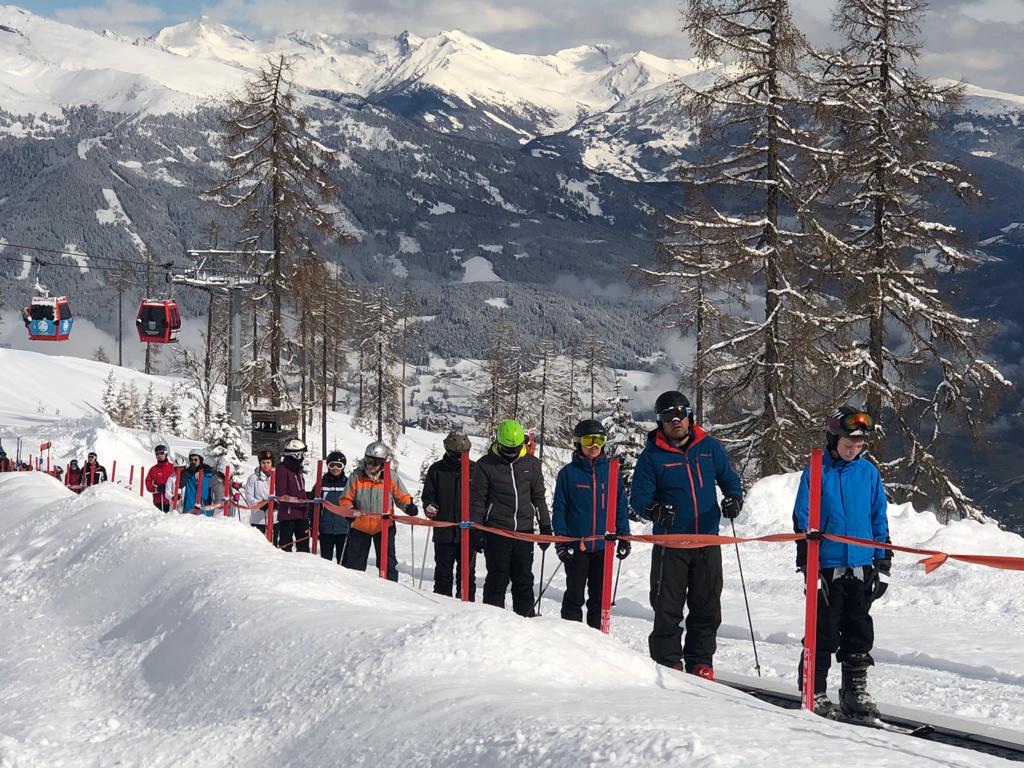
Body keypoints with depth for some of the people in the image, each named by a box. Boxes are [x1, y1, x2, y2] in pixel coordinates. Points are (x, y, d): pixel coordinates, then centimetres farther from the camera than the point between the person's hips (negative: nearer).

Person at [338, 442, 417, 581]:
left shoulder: (392, 477, -3)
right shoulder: (356, 476, -4)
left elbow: (402, 496, 6)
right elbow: (346, 499, 1)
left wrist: (409, 506, -13)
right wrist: (349, 511, -17)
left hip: (384, 526, -1)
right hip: (359, 526, 1)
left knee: (387, 561, 2)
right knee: (354, 561, 9)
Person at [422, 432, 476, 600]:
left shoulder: (474, 469, 3)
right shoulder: (436, 470, 4)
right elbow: (428, 494, 10)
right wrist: (429, 506, -12)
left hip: (468, 531, 0)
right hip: (444, 532, 0)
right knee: (443, 572, 6)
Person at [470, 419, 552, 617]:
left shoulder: (531, 464, 9)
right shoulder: (485, 465, -2)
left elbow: (538, 497, 17)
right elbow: (477, 499, 1)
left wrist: (545, 526, 14)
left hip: (524, 531, 3)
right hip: (496, 531, -3)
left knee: (524, 579, 6)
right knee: (498, 578, -1)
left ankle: (526, 618, 11)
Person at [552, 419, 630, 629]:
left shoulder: (611, 470, 6)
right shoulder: (568, 473, -1)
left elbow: (621, 505, 10)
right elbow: (559, 509, 0)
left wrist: (624, 536, 5)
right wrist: (560, 540, -7)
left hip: (603, 544, 2)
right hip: (576, 546, -2)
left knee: (599, 597, 9)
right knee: (575, 596, 4)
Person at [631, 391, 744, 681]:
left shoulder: (710, 447, 6)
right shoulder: (652, 455, -2)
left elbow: (730, 480, 13)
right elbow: (638, 496, -4)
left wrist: (734, 499, -9)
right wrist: (653, 509, -26)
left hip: (708, 542, 3)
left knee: (707, 607, 6)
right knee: (667, 607, -2)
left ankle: (700, 662, 15)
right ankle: (668, 662, 7)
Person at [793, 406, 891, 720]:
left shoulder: (869, 473, 7)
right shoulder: (816, 473, -4)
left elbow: (880, 519, 12)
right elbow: (803, 520, -3)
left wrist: (883, 564, 9)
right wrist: (809, 567, -8)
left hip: (861, 566, 4)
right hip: (827, 566, -4)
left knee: (859, 631, 8)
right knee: (824, 632, 0)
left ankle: (856, 691, 18)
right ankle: (814, 692, 9)